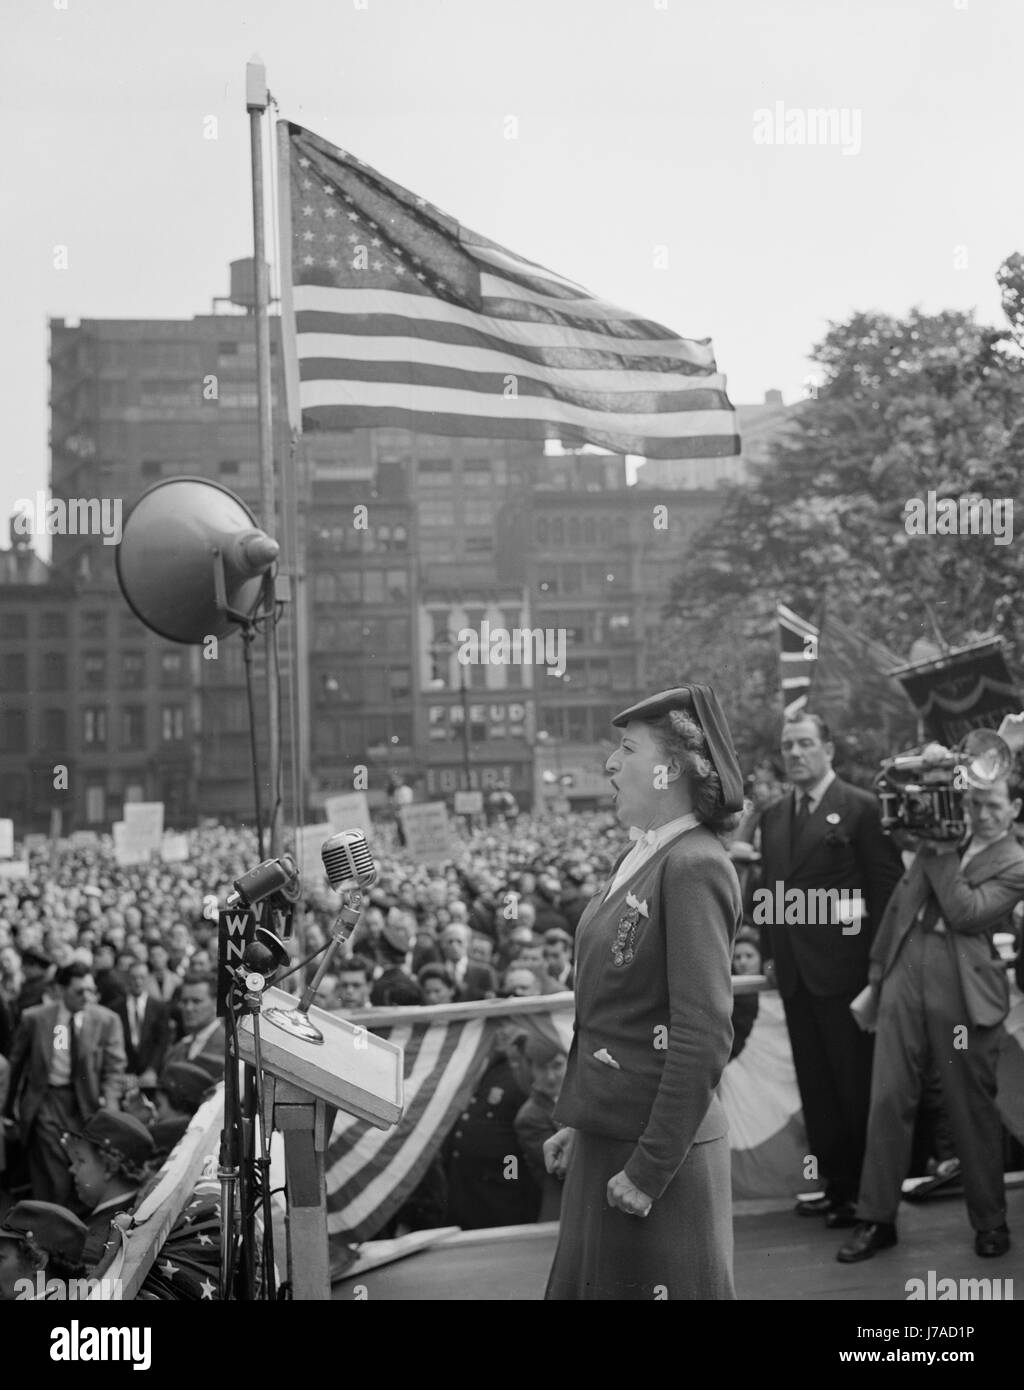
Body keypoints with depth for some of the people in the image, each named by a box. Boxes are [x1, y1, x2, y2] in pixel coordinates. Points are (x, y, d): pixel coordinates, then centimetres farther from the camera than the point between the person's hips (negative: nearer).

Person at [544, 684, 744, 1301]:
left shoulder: (694, 868, -18)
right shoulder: (644, 857, 9)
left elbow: (704, 1037, -22)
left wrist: (649, 1169, -20)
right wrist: (580, 1122, 16)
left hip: (661, 1152, -8)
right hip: (608, 1136, 8)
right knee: (589, 1282, 15)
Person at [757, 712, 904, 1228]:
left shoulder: (862, 808, -6)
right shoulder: (773, 816, 13)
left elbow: (887, 885, -9)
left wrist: (877, 962, -12)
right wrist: (771, 952, 9)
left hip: (844, 968, -6)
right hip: (795, 972, 6)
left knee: (856, 1083, 0)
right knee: (815, 1084, 11)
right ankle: (835, 1184, 19)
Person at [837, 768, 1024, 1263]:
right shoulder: (946, 839, 14)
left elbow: (965, 912, -14)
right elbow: (899, 902, 19)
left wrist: (938, 855, -10)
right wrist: (876, 975, 18)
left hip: (962, 989, -4)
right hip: (905, 975, 4)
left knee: (973, 1109, 3)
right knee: (888, 1100, 2)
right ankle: (876, 1219, 9)